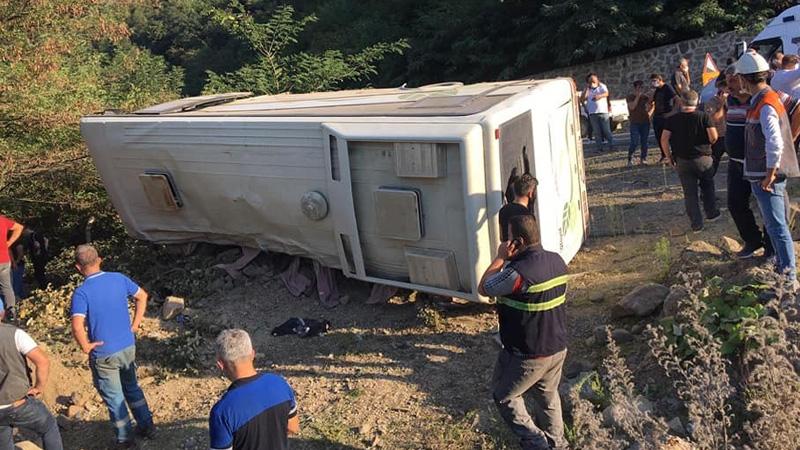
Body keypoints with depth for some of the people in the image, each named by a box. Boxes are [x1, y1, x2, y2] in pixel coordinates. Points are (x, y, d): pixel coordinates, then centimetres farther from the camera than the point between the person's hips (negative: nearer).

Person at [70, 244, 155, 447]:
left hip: (103, 354, -4)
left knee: (114, 396, 14)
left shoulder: (81, 292, -20)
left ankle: (125, 438, 29)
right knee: (132, 387, 25)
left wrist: (86, 347, -13)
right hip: (128, 347, 5)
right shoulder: (119, 279, -5)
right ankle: (147, 426, 35)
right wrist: (135, 325, 10)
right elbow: (142, 296, 7)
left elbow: (77, 327, -30)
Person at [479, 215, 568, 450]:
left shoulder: (519, 272, -30)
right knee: (548, 395, 28)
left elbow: (483, 289, -14)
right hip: (558, 348, 7)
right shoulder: (557, 261, -4)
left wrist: (500, 258, -8)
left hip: (528, 355, -7)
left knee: (503, 396, 16)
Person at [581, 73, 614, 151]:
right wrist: (587, 88, -5)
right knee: (597, 132, 2)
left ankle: (611, 145, 6)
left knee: (606, 130, -3)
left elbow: (606, 93, -10)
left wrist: (599, 96, -27)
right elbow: (583, 98, -4)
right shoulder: (587, 89, 13)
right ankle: (600, 147, 7)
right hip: (592, 113, 2)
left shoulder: (602, 86, 9)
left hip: (603, 112, -2)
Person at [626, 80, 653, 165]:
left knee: (644, 142, 4)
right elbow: (632, 107, -18)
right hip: (635, 123, -3)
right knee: (635, 142, -12)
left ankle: (643, 158, 13)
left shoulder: (646, 97, 7)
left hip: (645, 122, 3)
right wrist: (638, 96, -15)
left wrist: (649, 113, 1)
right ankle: (630, 159, 3)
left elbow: (651, 106, 19)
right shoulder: (630, 97, -1)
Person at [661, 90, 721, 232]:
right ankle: (711, 213, 31)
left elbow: (664, 139, -10)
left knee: (689, 193, 7)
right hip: (703, 159, 0)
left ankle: (696, 224, 10)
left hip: (682, 161, 0)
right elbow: (713, 137, -14)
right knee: (707, 187, 23)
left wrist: (670, 157, 2)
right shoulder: (703, 116, -5)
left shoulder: (673, 119, -3)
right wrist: (707, 145, 8)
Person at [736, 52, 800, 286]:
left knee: (777, 226, -6)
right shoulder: (766, 98, 11)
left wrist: (770, 175, -23)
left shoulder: (765, 105, -20)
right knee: (775, 224, 20)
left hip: (766, 176, -10)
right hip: (762, 174, 10)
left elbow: (775, 143, -29)